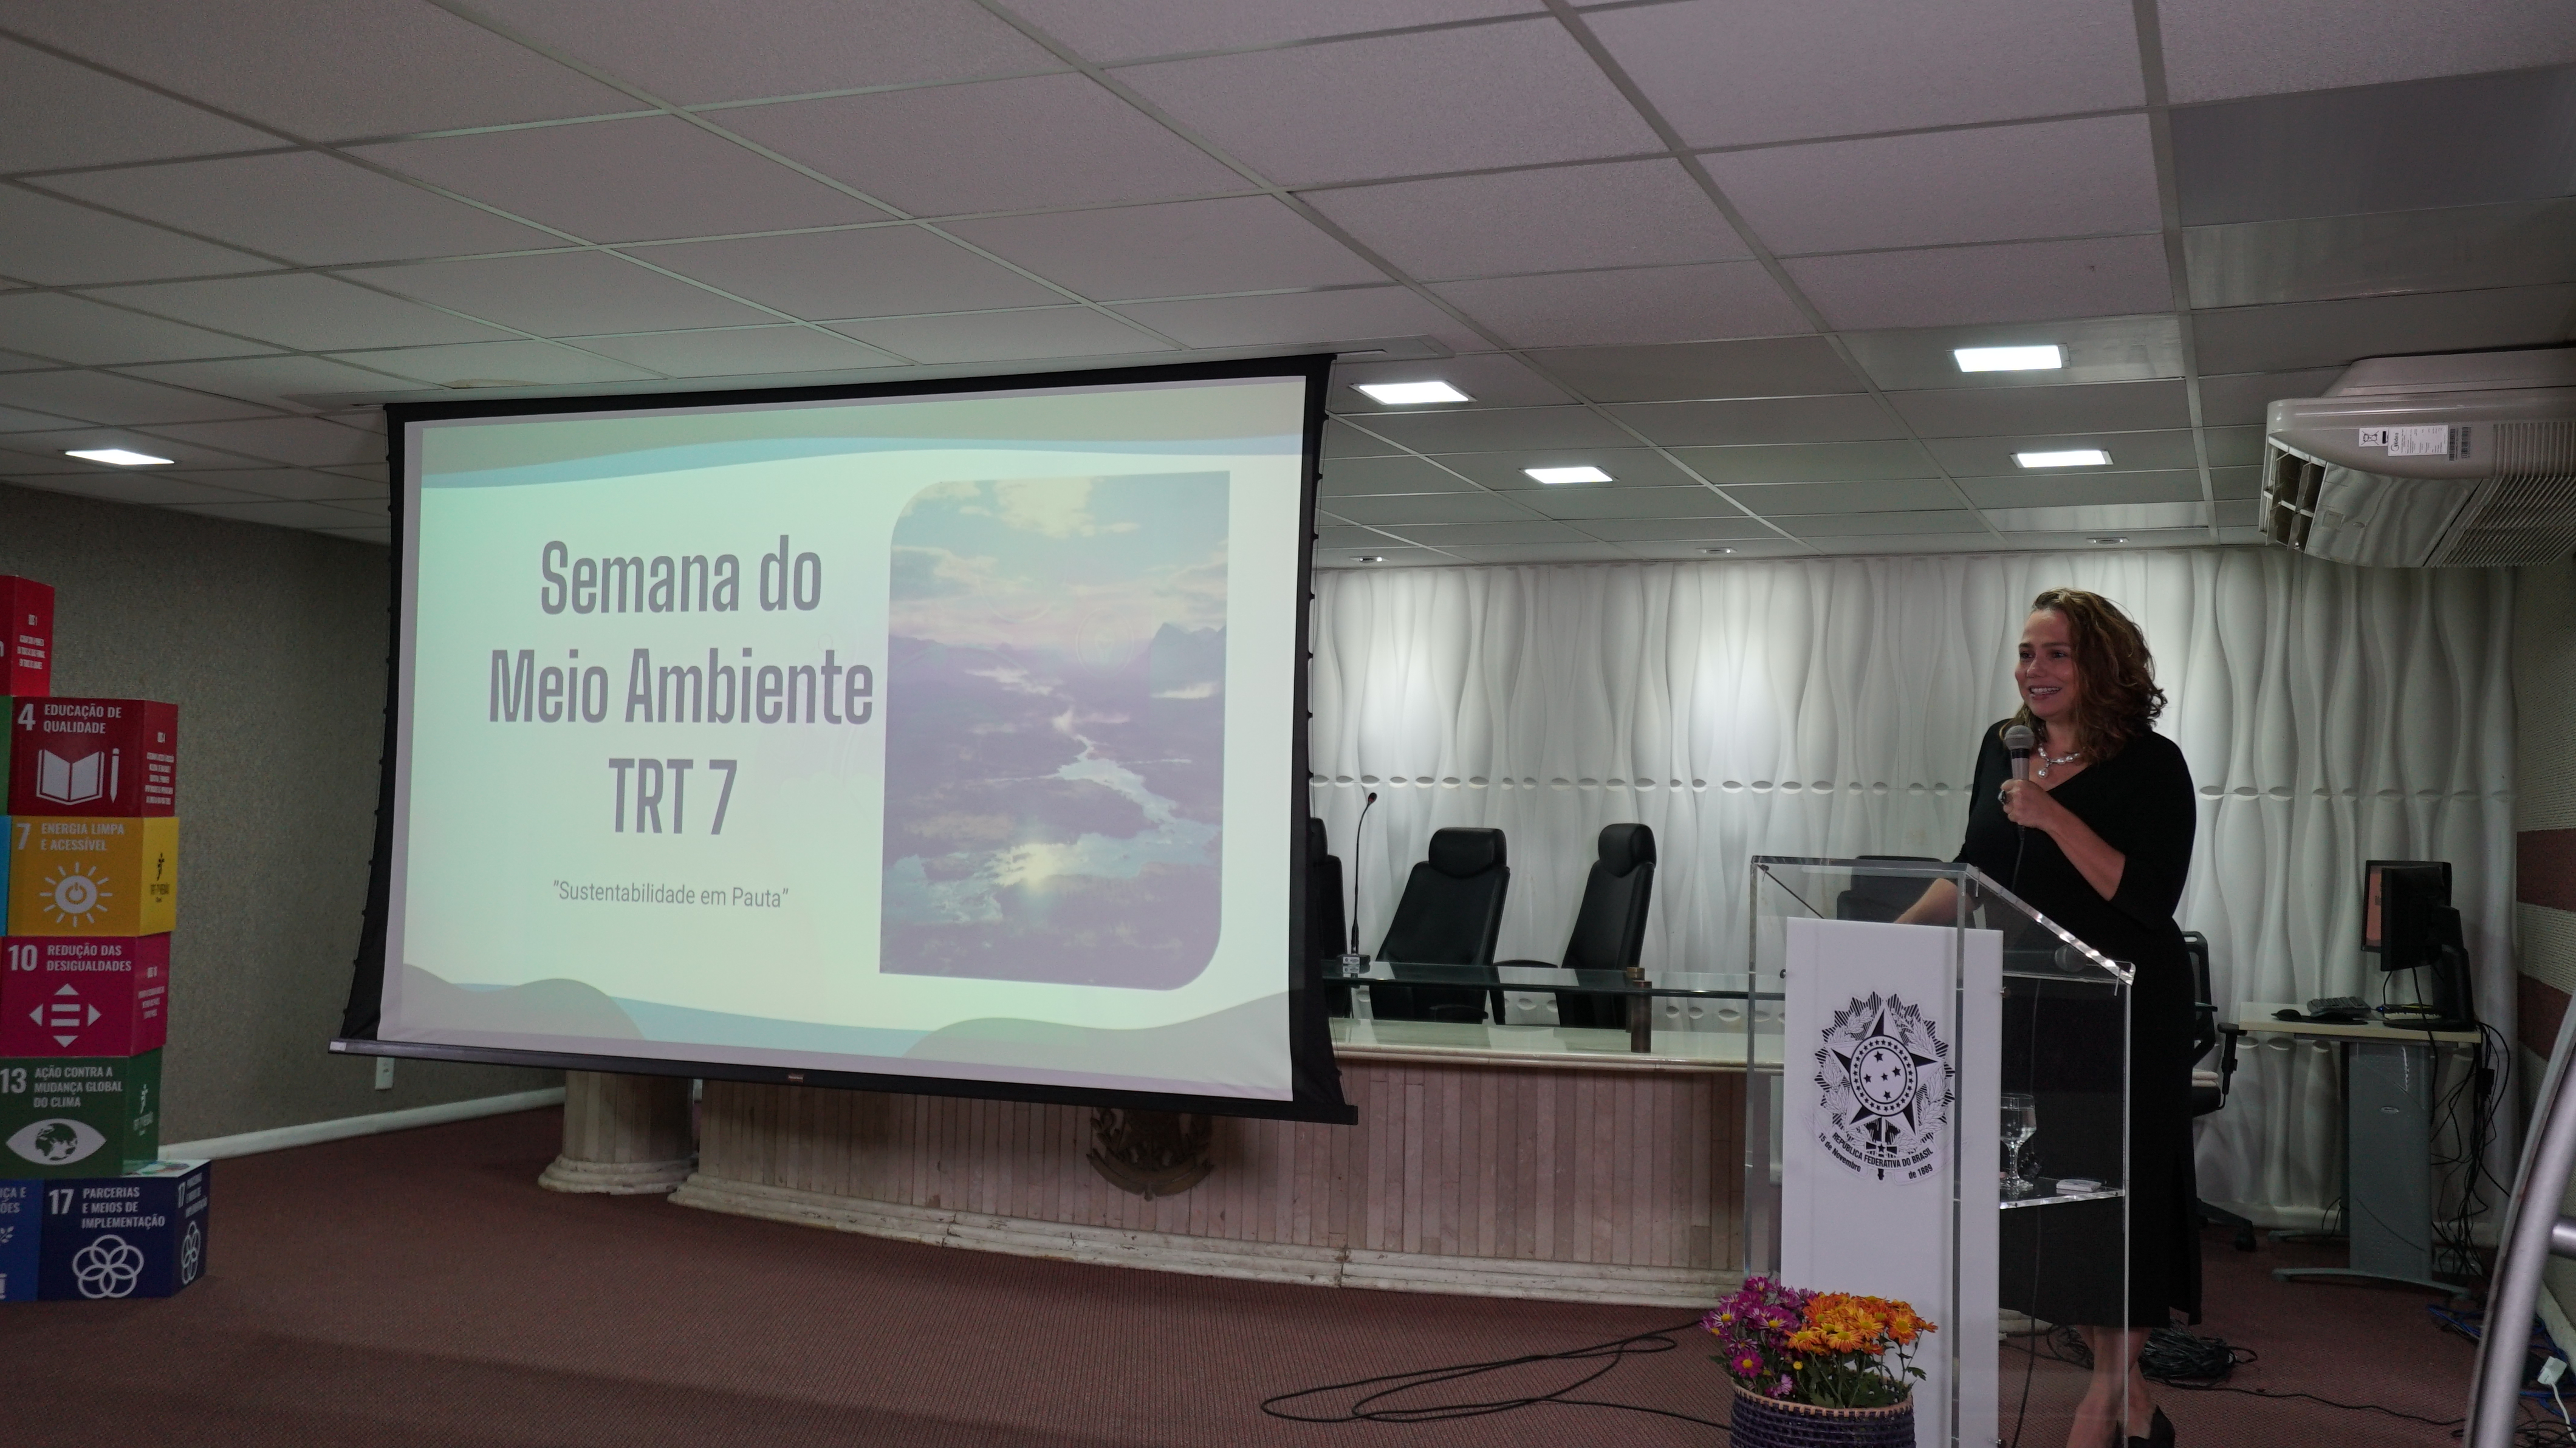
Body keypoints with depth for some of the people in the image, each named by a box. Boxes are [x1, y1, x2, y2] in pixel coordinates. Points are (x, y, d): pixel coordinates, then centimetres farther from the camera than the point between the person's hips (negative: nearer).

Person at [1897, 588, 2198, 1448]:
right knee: (2042, 1190, 9)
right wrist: (1895, 931, 6)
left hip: (2122, 1013, -6)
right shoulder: (2004, 746, 8)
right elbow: (1974, 873, 17)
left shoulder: (2149, 766, -10)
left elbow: (2149, 899, -19)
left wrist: (2053, 817, -23)